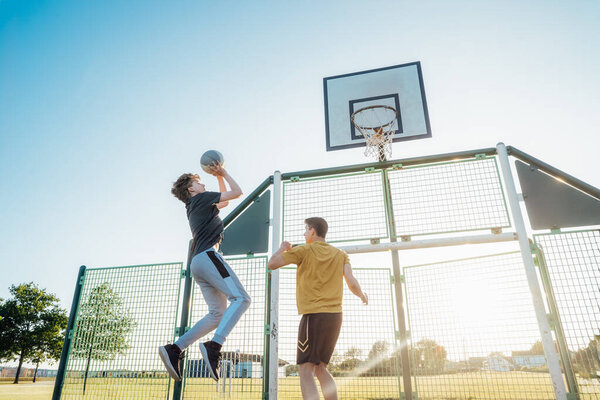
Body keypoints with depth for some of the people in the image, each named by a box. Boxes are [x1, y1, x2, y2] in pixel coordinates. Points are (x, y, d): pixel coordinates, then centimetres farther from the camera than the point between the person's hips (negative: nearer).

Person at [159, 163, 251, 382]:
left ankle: (175, 349, -3)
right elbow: (237, 192, 6)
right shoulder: (202, 198, 7)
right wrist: (223, 173, 19)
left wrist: (220, 178, 39)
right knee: (241, 299, -21)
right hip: (208, 256, -9)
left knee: (218, 313, 3)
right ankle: (214, 346, -37)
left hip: (197, 263, 9)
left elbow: (224, 201, 44)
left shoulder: (194, 207, 31)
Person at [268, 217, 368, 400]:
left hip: (314, 316, -6)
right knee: (320, 368, 18)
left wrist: (282, 248, 16)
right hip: (335, 316, 6)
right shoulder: (340, 255, 10)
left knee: (305, 371, -6)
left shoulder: (304, 250, -1)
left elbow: (272, 264, -2)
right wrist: (362, 296, 18)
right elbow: (352, 283, -2)